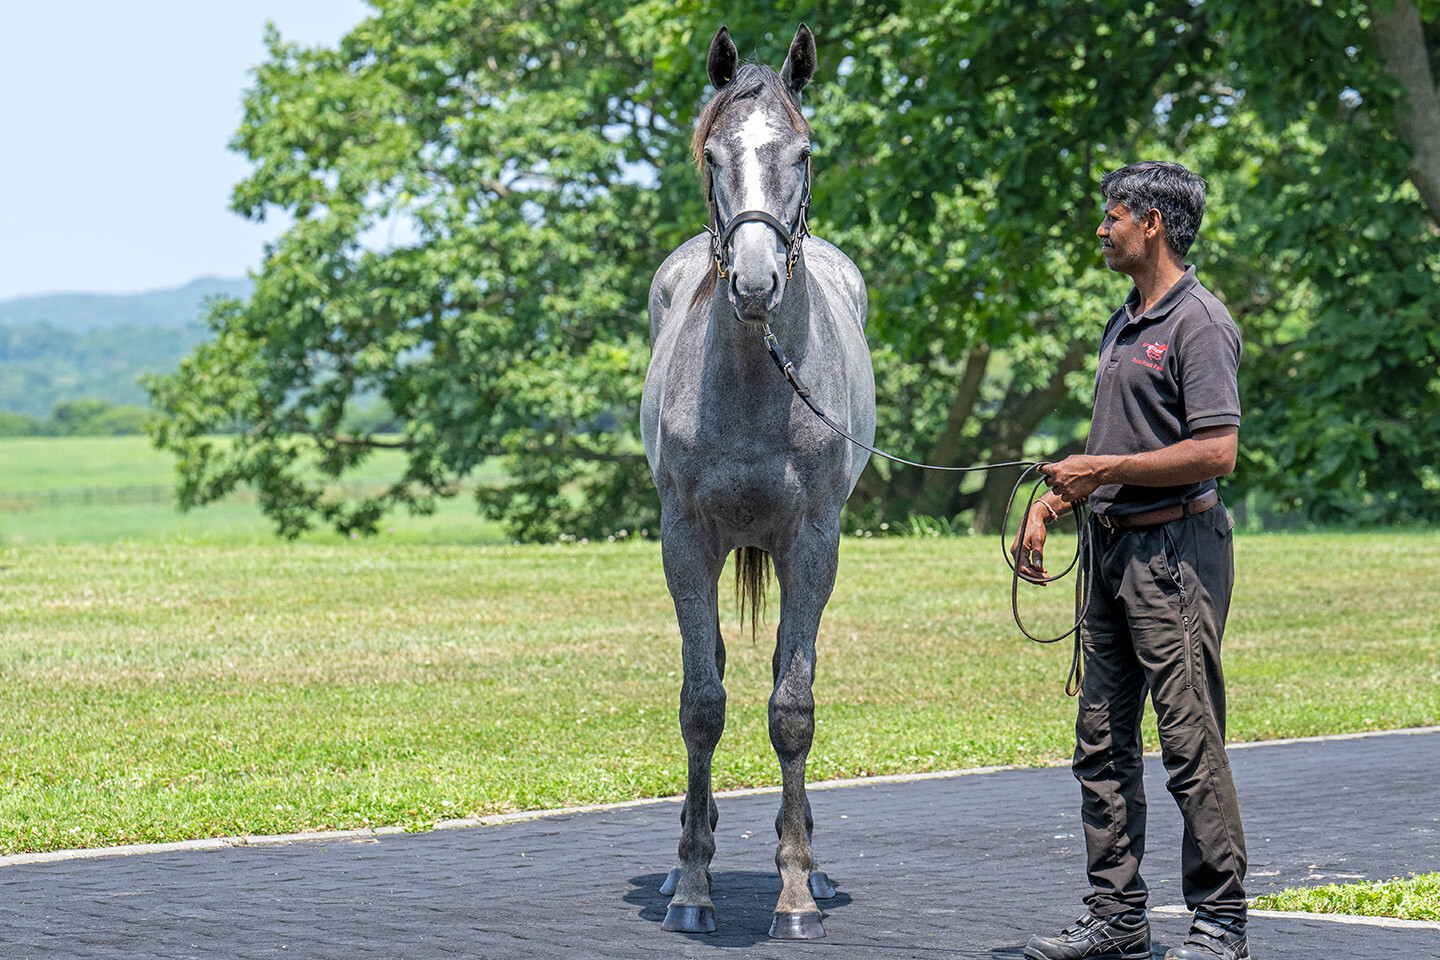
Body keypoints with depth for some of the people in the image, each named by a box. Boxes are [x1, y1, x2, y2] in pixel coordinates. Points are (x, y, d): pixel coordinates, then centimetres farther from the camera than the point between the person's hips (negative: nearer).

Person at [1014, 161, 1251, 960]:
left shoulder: (1198, 323, -12)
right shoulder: (1124, 324, 17)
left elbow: (1217, 451, -20)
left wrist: (1105, 470, -17)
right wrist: (1050, 504, 14)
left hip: (1174, 550, -10)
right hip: (1113, 548, 10)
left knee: (1190, 741, -7)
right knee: (1102, 740, 10)